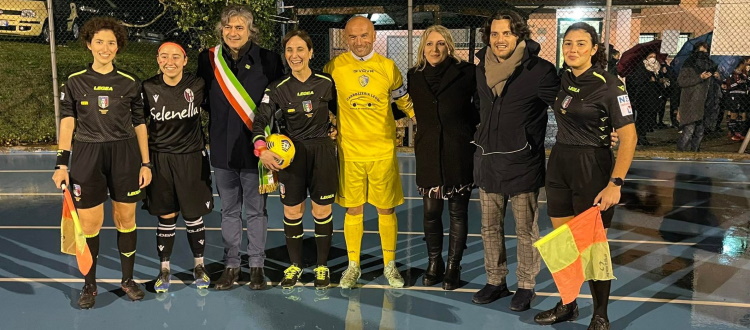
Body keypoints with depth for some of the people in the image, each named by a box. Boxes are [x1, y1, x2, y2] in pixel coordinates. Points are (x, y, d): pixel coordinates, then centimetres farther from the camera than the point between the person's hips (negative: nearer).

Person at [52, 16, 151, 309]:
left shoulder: (130, 83, 4)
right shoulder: (75, 82, 3)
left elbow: (139, 124, 7)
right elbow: (67, 123, 3)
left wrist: (146, 163, 3)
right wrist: (61, 164, -4)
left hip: (125, 155, 1)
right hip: (87, 156, 0)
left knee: (126, 219, 8)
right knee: (89, 224, 1)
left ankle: (128, 279, 24)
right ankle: (89, 285, 17)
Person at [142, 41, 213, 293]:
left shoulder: (198, 85, -8)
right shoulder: (148, 89, -5)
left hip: (192, 158, 0)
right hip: (160, 160, 1)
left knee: (193, 216, 8)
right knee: (166, 218, 7)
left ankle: (199, 266, 28)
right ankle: (164, 269, 24)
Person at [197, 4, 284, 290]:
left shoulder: (268, 61, -5)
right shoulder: (207, 60, 1)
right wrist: (218, 118, 3)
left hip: (255, 149, -2)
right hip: (222, 149, 2)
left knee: (256, 210, 8)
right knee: (229, 211, 13)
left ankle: (256, 265, 21)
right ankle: (231, 265, 25)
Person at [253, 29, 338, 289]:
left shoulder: (326, 83, -3)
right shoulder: (278, 88, -4)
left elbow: (337, 110, 15)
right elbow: (260, 121, -7)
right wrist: (262, 150, -20)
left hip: (323, 152, 0)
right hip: (292, 153, 0)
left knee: (322, 211, 6)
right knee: (292, 211, 7)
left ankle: (322, 266, 22)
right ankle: (295, 265, 25)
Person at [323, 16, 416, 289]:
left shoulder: (388, 67, 2)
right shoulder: (334, 67, -2)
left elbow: (405, 102, 14)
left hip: (383, 150, 1)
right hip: (349, 150, 0)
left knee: (386, 209, 7)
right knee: (353, 209, 7)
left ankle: (390, 265, 23)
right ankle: (353, 266, 23)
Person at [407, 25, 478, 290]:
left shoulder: (466, 72, -5)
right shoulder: (414, 76, 5)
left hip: (459, 154, -2)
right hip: (428, 154, 2)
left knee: (458, 212, 8)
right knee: (431, 212, 6)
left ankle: (453, 267, 22)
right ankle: (434, 264, 25)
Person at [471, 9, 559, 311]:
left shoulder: (539, 71, -13)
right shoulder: (482, 69, 4)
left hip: (523, 164, -5)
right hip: (487, 162, 5)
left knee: (526, 229, 7)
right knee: (490, 227, 15)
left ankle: (526, 286, 24)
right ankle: (495, 281, 31)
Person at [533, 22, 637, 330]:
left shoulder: (609, 84, -12)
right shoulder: (562, 79, 6)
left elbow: (628, 137, -15)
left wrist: (615, 183, -22)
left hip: (592, 168, -6)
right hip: (558, 165, 6)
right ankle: (567, 305, 28)